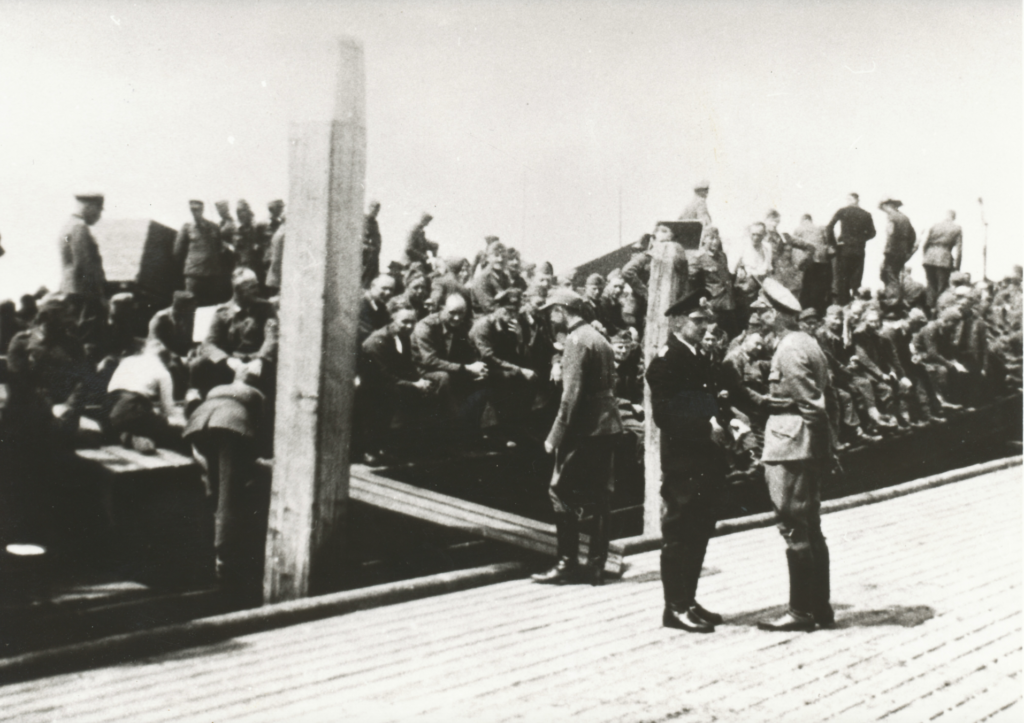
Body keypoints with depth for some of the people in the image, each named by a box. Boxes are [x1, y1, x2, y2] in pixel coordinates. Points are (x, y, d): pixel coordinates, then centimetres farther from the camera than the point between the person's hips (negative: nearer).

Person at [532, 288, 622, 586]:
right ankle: (595, 565, 13)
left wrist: (556, 436, -16)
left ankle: (568, 564, 0)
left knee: (561, 492, -2)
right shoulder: (598, 338, 17)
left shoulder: (576, 341, -11)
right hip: (607, 426, 9)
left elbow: (571, 394, -18)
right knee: (598, 497, 10)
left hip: (585, 428, -9)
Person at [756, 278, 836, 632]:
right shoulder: (808, 343, 15)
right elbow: (823, 398, 15)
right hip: (811, 447, 10)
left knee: (794, 530, -5)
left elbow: (809, 402, -19)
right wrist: (825, 449, 15)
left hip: (790, 446, -10)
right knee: (810, 529, 14)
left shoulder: (788, 349, -14)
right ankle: (820, 606, 19)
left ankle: (801, 611, 0)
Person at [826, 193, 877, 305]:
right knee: (856, 280, 6)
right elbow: (872, 233, 4)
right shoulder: (866, 215, 3)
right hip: (859, 250, 2)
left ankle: (842, 303, 2)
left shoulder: (842, 211, -2)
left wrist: (833, 243, -2)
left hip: (843, 249, -2)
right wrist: (860, 239, 11)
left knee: (841, 279, 4)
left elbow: (829, 227, -9)